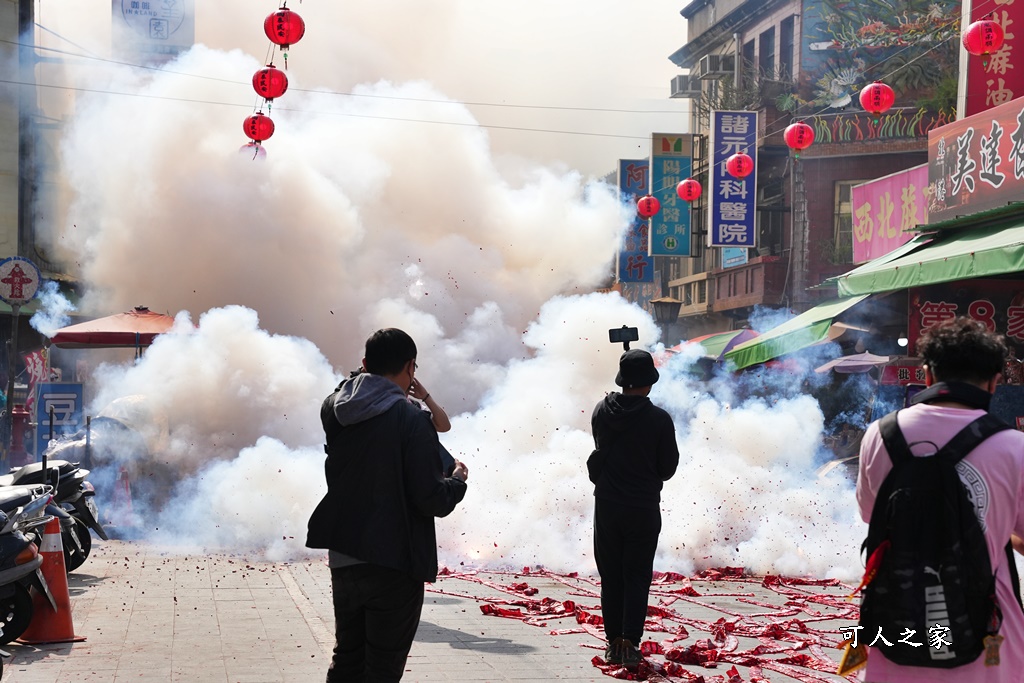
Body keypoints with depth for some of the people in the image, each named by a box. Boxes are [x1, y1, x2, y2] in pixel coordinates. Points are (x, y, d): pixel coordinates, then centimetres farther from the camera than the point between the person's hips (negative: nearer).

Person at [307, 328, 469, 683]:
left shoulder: (334, 411, 0)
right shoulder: (412, 419, -17)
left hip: (342, 560, 6)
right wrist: (458, 480, 1)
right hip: (394, 566, -6)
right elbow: (431, 500, -17)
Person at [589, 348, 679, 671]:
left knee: (610, 576, 11)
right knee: (637, 577, 4)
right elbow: (668, 469, -4)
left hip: (606, 507, 2)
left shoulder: (602, 411, -4)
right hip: (644, 509, -2)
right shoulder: (659, 419, -12)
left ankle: (614, 642, 12)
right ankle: (630, 644, -2)